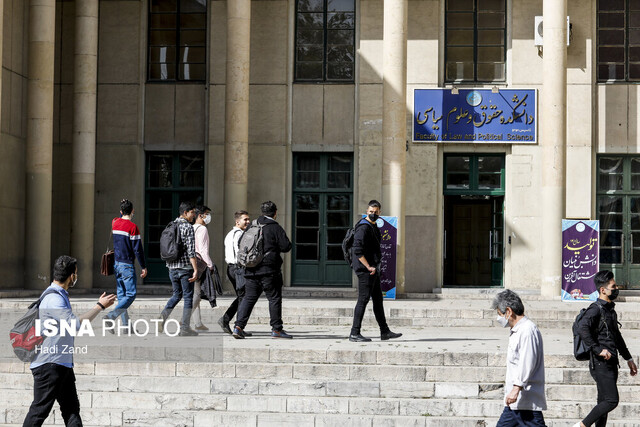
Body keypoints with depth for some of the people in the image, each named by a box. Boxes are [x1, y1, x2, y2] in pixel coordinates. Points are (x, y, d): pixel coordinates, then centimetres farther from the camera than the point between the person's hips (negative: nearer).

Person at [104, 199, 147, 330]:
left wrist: (123, 208, 23)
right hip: (127, 265, -7)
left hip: (116, 264, 7)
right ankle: (111, 316, -20)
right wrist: (143, 267, -7)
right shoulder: (133, 227, -14)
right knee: (130, 295, -4)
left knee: (121, 295, 10)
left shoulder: (115, 222, 5)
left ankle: (125, 325, 11)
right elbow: (137, 249, -13)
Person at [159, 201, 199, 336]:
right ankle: (185, 328, 3)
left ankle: (163, 316, -1)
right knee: (188, 297, 3)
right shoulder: (188, 227, -12)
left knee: (177, 294, 20)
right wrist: (195, 269, -17)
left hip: (172, 266, 7)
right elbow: (191, 251, -17)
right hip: (185, 266, -7)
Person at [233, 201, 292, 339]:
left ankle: (239, 326, -1)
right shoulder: (275, 228, -8)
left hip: (251, 269, 5)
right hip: (269, 270, -5)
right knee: (274, 298, 4)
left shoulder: (252, 226, 10)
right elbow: (286, 246, -9)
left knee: (249, 298, 8)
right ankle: (276, 329, 6)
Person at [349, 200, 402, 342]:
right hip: (365, 270, -10)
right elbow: (357, 250, -24)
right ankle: (354, 334, -5)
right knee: (363, 299, -8)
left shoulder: (373, 226, 17)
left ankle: (385, 332, 20)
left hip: (373, 269, 10)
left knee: (378, 299, 13)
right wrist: (368, 267, -22)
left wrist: (374, 267, 18)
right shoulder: (363, 227, -15)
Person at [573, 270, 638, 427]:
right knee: (612, 400, -13)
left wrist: (628, 358, 30)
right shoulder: (596, 309, -12)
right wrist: (598, 350, -26)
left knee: (604, 403, 9)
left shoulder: (610, 309, 18)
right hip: (601, 364, -9)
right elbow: (582, 328, -30)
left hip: (611, 364, 9)